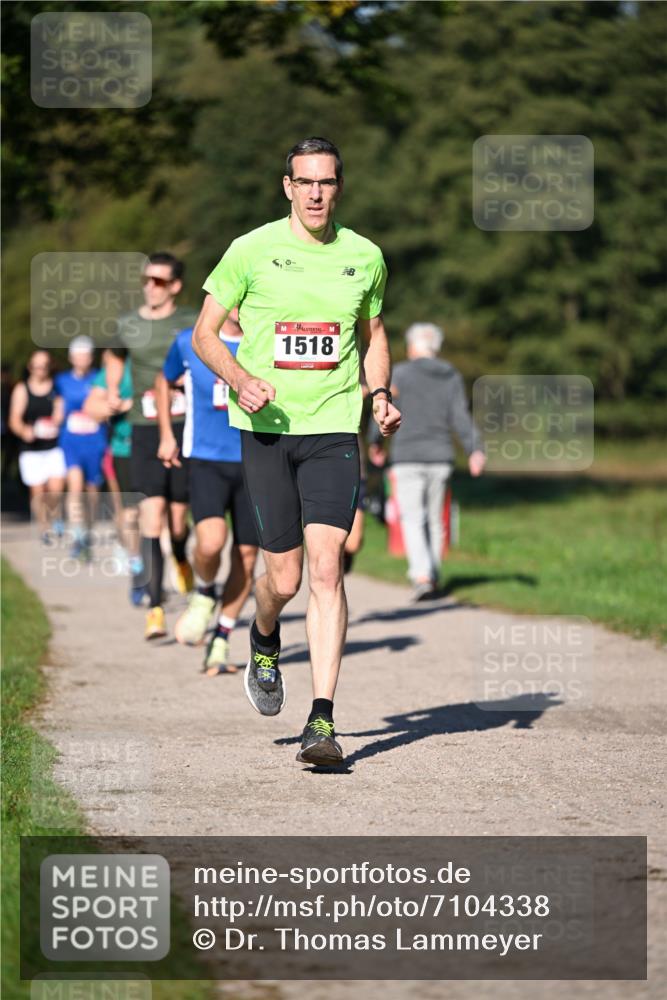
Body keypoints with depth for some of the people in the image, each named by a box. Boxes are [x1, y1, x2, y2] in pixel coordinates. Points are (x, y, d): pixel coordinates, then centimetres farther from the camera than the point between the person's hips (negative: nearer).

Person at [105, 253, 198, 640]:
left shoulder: (194, 324, 0)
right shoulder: (128, 326, 7)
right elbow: (116, 357, 29)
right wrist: (112, 392, 14)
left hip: (186, 428, -1)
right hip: (145, 430, 1)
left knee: (179, 518, 6)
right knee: (151, 516, -12)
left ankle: (181, 560, 44)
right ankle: (156, 609, -12)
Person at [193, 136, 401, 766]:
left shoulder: (364, 257, 6)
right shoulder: (252, 251, -1)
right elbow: (204, 334, 5)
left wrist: (379, 395, 4)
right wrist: (241, 379, -14)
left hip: (334, 428, 1)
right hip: (265, 426, -1)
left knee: (325, 568, -13)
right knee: (283, 578, 0)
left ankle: (322, 721, -12)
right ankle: (264, 641, 38)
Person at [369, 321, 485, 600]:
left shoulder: (401, 373, -4)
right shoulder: (452, 377, 7)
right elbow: (461, 417, -4)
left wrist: (374, 443, 12)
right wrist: (475, 450, -9)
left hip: (407, 456, -4)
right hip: (440, 457, 4)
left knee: (412, 520, -5)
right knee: (434, 519, 15)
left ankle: (422, 575, -22)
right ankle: (433, 577, 18)